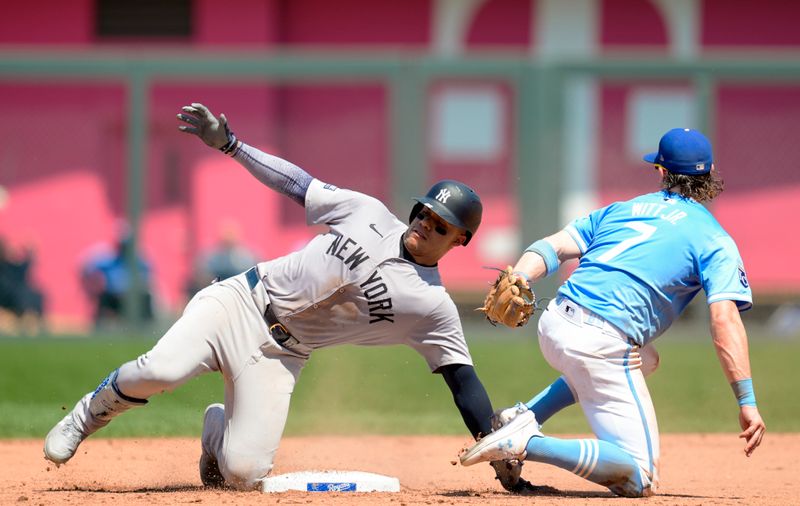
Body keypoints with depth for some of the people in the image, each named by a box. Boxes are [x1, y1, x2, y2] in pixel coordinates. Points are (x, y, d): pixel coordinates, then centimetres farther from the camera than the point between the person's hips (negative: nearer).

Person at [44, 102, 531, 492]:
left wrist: (501, 457, -11)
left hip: (281, 353, 0)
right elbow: (298, 183, 10)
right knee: (160, 370, -28)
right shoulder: (367, 213, 1)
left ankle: (218, 429, 21)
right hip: (243, 301, 0)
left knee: (245, 473, -17)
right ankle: (91, 413, 5)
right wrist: (228, 143, 4)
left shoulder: (433, 307, -5)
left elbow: (464, 381, -5)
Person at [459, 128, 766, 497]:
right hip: (602, 345, -7)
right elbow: (725, 319, -9)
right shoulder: (714, 240, 4)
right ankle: (529, 443, -21)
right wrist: (747, 402, -12)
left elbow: (554, 247, 7)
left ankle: (523, 416, 21)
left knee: (643, 359, 38)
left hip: (552, 327, 7)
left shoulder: (621, 210, 22)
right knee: (641, 477, -3)